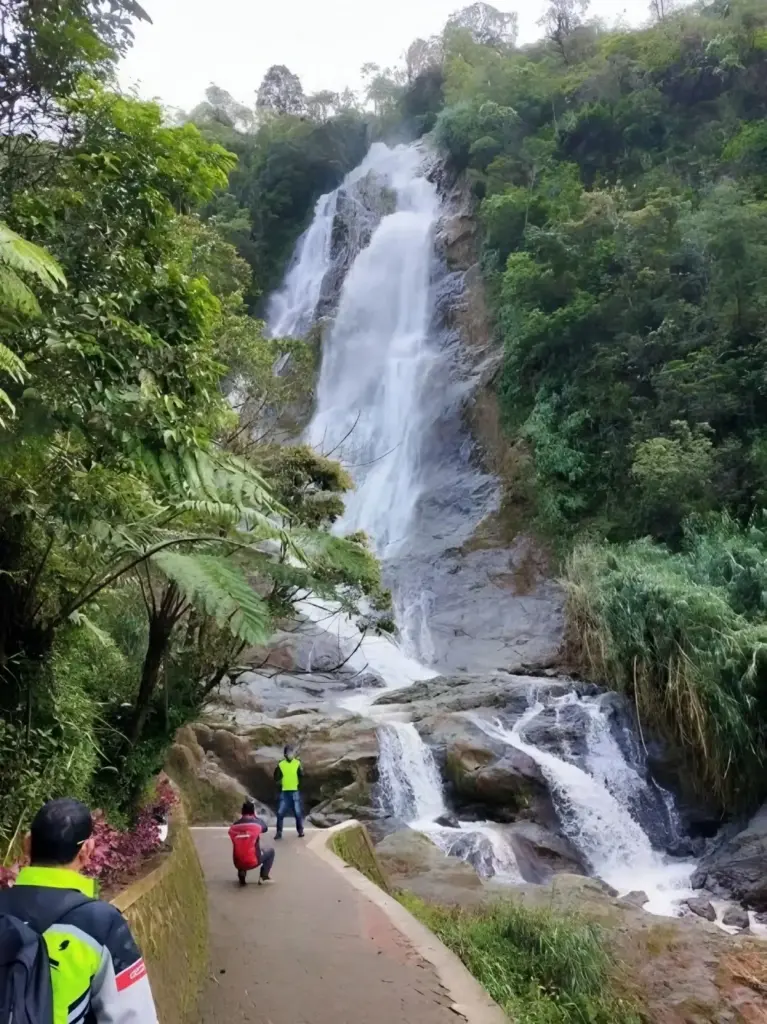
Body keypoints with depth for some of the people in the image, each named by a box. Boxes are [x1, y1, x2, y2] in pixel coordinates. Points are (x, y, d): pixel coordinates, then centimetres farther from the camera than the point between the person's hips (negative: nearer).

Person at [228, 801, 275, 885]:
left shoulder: (234, 826, 1)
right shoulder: (257, 823, -5)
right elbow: (265, 828, 17)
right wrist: (256, 817, 28)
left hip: (238, 863, 4)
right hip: (253, 862, -4)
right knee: (271, 852, 23)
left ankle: (242, 873, 15)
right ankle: (263, 877, 10)